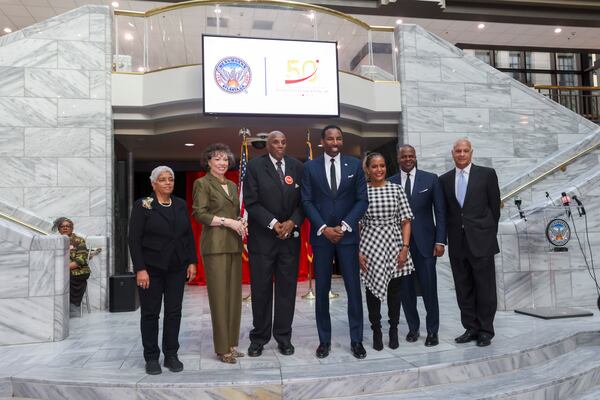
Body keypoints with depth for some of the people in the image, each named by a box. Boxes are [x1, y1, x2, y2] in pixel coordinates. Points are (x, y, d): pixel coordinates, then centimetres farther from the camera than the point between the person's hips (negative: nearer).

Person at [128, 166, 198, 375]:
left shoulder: (181, 204, 7)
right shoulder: (142, 205, -5)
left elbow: (189, 236, 10)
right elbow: (134, 239, -9)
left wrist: (192, 262, 3)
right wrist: (140, 269, -15)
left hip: (176, 268, 4)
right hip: (151, 268, -3)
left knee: (174, 311, 7)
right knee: (150, 313, 5)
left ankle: (171, 355, 19)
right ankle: (151, 358, 18)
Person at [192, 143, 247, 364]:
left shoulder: (232, 185, 18)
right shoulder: (202, 183, -2)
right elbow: (199, 214, -10)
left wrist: (241, 222, 2)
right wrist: (227, 222, -15)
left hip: (234, 244, 7)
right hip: (215, 244, -7)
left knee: (234, 294, 8)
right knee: (219, 295, -3)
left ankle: (231, 343, 18)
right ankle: (222, 348, 7)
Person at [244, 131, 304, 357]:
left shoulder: (297, 167, 6)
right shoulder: (255, 166, -2)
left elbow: (303, 201, 5)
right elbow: (251, 202, -7)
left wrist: (292, 222, -11)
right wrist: (273, 224, -15)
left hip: (290, 236, 2)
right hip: (262, 237, -2)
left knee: (287, 288, 7)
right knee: (261, 288, 4)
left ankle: (283, 336, 19)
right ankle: (259, 337, 18)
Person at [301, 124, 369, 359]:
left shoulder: (354, 165, 4)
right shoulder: (310, 167, 4)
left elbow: (362, 200, 1)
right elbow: (307, 201, 0)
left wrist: (344, 226, -10)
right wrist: (324, 228, -10)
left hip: (347, 234, 0)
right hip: (321, 235, 0)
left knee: (353, 288, 3)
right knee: (322, 290, 5)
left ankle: (356, 340, 15)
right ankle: (324, 340, 16)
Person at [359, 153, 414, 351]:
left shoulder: (397, 189, 2)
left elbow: (405, 221, 2)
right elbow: (357, 224, 1)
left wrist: (405, 247, -6)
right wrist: (358, 252, -5)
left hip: (394, 246, 1)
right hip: (370, 247, -1)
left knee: (395, 291, 8)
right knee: (372, 290, 7)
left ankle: (393, 329, 27)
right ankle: (376, 331, 23)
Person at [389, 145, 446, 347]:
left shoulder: (430, 179, 2)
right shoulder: (390, 183, 5)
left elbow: (440, 212, 1)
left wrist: (440, 240, -6)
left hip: (424, 242, -1)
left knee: (429, 288, 0)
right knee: (405, 289, 7)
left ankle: (432, 330, 16)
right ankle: (413, 327, 24)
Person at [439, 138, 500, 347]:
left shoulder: (486, 174, 1)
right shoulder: (444, 179, 9)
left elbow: (495, 206, 4)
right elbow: (445, 211, 11)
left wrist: (488, 233, 4)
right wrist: (449, 236, 5)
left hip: (481, 241, -3)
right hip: (457, 243, 3)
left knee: (485, 288, 4)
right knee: (463, 289, 9)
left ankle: (485, 330, 16)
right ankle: (471, 328, 21)